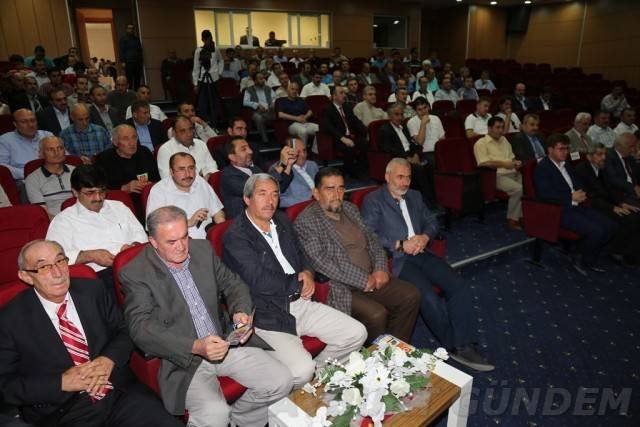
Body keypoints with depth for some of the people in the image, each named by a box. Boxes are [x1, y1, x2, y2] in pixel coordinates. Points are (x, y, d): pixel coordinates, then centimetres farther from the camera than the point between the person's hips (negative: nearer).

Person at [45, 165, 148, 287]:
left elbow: (139, 233, 25)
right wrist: (90, 256, -12)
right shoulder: (64, 220, 11)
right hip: (101, 274, -4)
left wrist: (133, 246, 1)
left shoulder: (119, 207, 26)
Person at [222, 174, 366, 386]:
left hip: (301, 303, 8)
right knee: (301, 370, -25)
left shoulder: (283, 221, 12)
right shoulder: (235, 237, -14)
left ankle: (318, 373, 22)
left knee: (357, 333, 1)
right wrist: (299, 282, -7)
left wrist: (307, 273, -1)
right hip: (267, 316, -7)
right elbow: (261, 283, -21)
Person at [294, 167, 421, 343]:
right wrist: (363, 280, -16)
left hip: (371, 279, 8)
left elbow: (372, 239, 18)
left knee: (411, 295, -5)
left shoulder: (350, 208, 15)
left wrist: (380, 269, -1)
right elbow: (321, 262, -19)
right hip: (340, 287, -7)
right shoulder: (306, 221, -10)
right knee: (376, 314, -27)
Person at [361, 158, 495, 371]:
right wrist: (400, 244, -17)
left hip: (421, 253, 6)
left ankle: (462, 346, -6)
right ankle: (453, 344, -2)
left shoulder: (414, 196, 21)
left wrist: (425, 237, -4)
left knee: (460, 286, -14)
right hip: (397, 259, -6)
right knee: (429, 297, -25)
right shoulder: (373, 200, 0)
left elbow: (431, 221, 19)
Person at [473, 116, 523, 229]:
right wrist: (502, 164, -17)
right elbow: (483, 163, -13)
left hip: (513, 173, 7)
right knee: (518, 189, -29)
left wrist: (516, 162, 4)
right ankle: (512, 220, -15)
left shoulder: (504, 140, 25)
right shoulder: (481, 143, 0)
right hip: (497, 175, -7)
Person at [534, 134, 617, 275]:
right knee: (596, 231, -23)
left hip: (576, 206, 9)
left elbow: (577, 184, 22)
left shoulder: (566, 165, 18)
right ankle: (580, 259, 4)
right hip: (560, 211, -9)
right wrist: (571, 198, -18)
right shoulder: (542, 168, -10)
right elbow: (545, 194, -23)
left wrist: (580, 193, -2)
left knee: (610, 226, -5)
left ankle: (590, 259, 12)